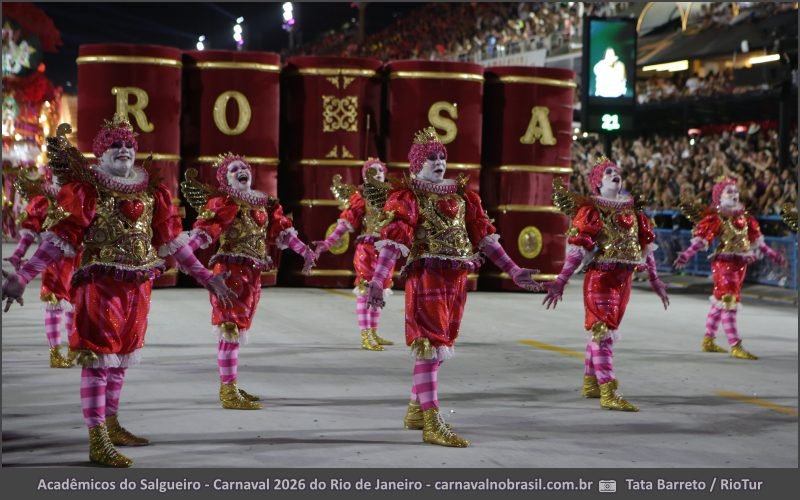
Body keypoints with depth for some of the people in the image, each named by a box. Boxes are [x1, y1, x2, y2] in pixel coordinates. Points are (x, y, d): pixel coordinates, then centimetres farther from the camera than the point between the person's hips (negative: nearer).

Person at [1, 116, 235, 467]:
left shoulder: (152, 191, 8)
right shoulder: (86, 189, -9)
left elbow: (171, 239, 12)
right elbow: (61, 237, -14)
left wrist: (203, 276, 11)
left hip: (138, 286, 6)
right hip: (100, 283, -6)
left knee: (120, 356, 17)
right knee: (98, 357, -7)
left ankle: (110, 425, 31)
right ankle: (97, 444, -7)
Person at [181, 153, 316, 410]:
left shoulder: (263, 203, 14)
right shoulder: (224, 203, -9)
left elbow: (281, 229, 20)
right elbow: (206, 229, -22)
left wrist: (304, 250, 19)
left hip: (252, 273, 8)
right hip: (230, 271, -8)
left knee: (238, 329, 15)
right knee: (231, 330, -8)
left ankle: (229, 386, 24)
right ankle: (228, 392, -6)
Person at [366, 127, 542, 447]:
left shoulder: (461, 193, 15)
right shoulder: (408, 196, -5)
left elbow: (484, 235, 15)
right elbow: (393, 239, -17)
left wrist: (513, 270, 11)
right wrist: (377, 280, -29)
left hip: (457, 278, 7)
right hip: (427, 276, -7)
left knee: (439, 345, 14)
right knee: (431, 345, -9)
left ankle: (416, 410, 28)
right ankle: (432, 424, -9)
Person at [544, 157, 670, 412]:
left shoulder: (632, 210, 12)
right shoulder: (590, 210, -6)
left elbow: (645, 247, 16)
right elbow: (577, 249, -13)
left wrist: (654, 280, 16)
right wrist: (561, 281, -20)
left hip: (623, 280, 6)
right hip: (600, 278, -6)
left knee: (601, 330, 16)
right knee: (603, 331, -9)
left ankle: (589, 382, 27)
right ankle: (608, 393, -12)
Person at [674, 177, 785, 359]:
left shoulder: (743, 216, 11)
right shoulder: (715, 217, -10)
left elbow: (756, 239, 19)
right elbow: (701, 239, -19)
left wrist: (772, 254, 23)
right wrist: (686, 255, -33)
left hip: (741, 263, 7)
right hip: (724, 263, -7)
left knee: (719, 302, 15)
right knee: (729, 302, -9)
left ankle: (708, 341, 26)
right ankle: (735, 347, -10)